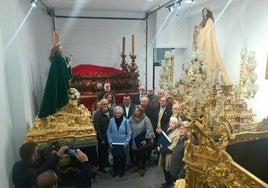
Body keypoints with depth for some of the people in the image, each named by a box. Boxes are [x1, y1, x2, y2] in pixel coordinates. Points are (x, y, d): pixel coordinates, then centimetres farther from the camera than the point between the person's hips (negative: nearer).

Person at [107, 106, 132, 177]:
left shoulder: (125, 121, -12)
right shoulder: (112, 120, -8)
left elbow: (129, 132, -6)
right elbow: (108, 132, 0)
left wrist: (126, 142, -11)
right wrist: (110, 141, -6)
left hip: (123, 144, -1)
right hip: (114, 144, 1)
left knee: (122, 158, 16)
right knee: (115, 158, 16)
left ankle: (121, 171, 37)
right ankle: (115, 170, 37)